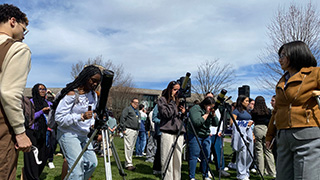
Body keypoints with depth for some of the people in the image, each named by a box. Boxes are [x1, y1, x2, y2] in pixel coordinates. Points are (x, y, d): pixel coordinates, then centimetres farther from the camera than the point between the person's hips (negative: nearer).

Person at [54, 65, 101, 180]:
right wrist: (81, 117, -28)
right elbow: (59, 118, -19)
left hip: (84, 135, 8)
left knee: (92, 163, 4)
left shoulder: (93, 95, 8)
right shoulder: (71, 94, -16)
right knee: (77, 165, -16)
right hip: (68, 135, -7)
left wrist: (92, 124, 1)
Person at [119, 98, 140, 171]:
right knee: (128, 147, -10)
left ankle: (127, 163, 14)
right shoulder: (127, 109, -3)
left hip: (136, 131, 8)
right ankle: (129, 164, -10)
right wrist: (124, 129, -13)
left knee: (132, 147, 8)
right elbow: (122, 118, -9)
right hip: (129, 130, -8)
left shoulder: (137, 111, 23)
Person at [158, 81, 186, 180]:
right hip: (167, 132, -5)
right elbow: (167, 114, -11)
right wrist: (172, 101, -6)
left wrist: (183, 113, 2)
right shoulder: (162, 100, 4)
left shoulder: (178, 101, 18)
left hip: (179, 133, 5)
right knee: (167, 161, -5)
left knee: (178, 161, 6)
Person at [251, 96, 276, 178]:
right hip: (267, 129, 3)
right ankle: (272, 172, 10)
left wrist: (252, 134, 9)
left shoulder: (253, 112, -1)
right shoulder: (268, 111, 6)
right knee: (268, 151, 8)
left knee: (259, 151, 3)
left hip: (258, 129, -2)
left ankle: (261, 172, 6)